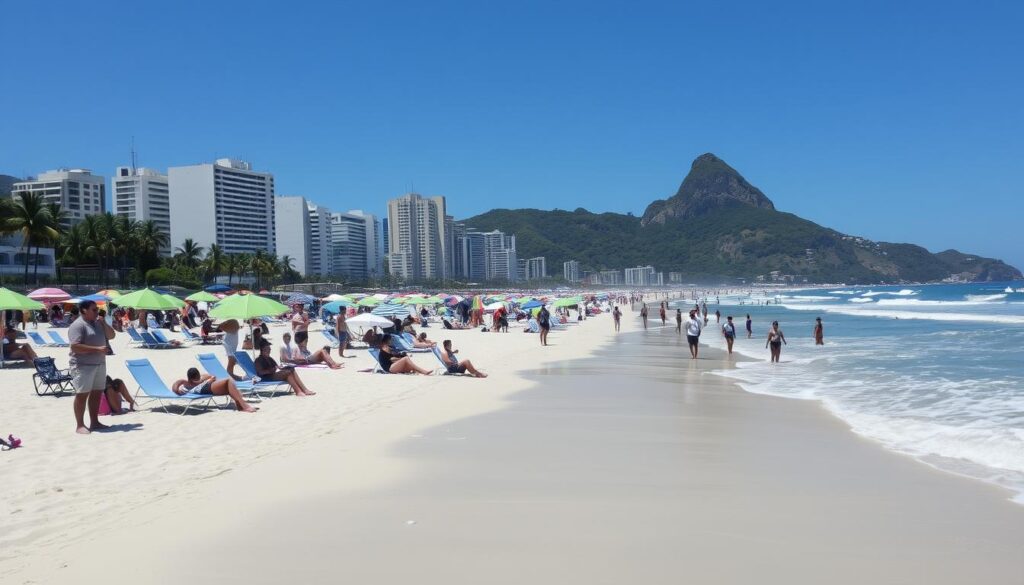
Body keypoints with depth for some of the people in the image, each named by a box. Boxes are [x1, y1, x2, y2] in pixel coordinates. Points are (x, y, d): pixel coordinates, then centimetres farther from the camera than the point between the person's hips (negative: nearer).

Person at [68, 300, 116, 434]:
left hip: (99, 364, 8)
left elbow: (111, 336, 15)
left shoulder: (98, 323, 13)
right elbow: (76, 347, -21)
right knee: (82, 394, -3)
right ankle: (80, 425, 2)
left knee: (97, 393, 11)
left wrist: (103, 323, -1)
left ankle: (95, 422, 19)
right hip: (83, 365, -8)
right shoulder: (78, 325, -13)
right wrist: (97, 349, -23)